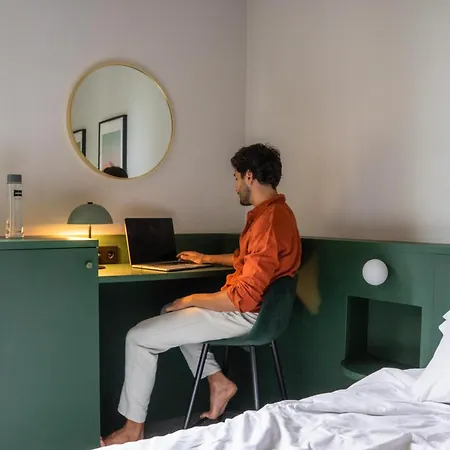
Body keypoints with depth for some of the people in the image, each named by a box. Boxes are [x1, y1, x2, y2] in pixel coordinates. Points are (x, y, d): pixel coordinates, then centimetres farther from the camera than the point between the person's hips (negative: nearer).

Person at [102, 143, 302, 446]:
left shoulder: (270, 221, -25)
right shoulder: (272, 211, 8)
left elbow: (243, 297, -28)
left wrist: (191, 300, -15)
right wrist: (206, 259, 30)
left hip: (245, 314, -11)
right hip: (248, 305, 11)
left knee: (139, 337, -7)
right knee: (171, 315, 28)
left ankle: (133, 429, 5)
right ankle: (218, 382, 19)